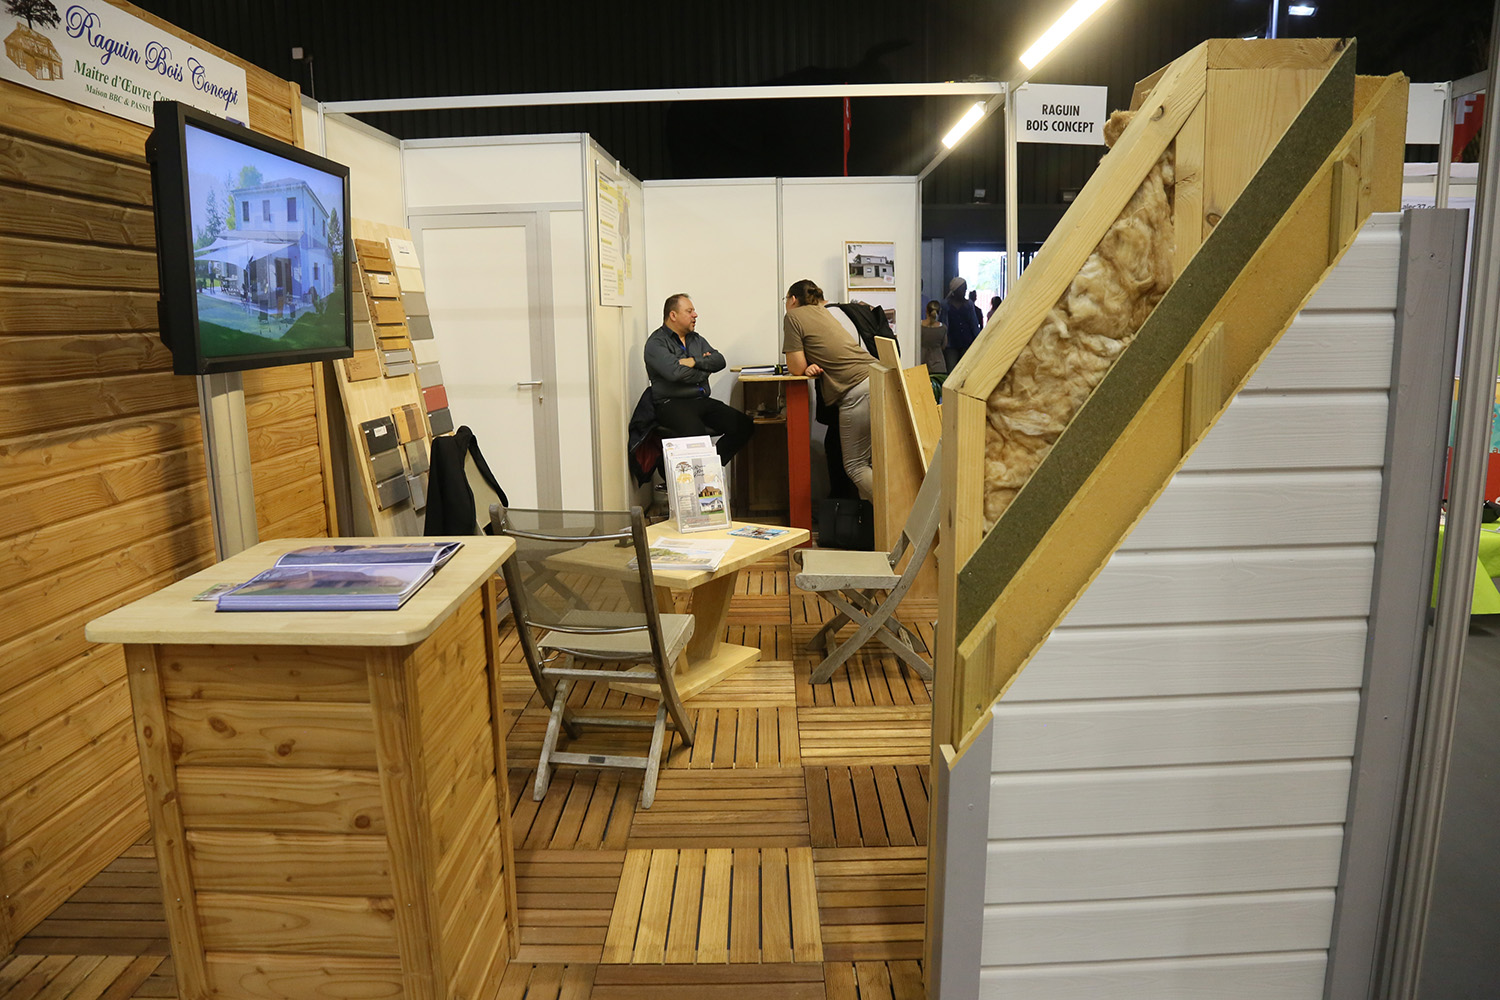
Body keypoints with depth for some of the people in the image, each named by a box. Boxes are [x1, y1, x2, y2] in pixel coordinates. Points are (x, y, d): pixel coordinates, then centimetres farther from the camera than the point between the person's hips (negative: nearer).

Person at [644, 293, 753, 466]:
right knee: (696, 432, -38)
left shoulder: (696, 339, 22)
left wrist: (695, 362, -10)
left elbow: (719, 360, 9)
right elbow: (675, 372, -18)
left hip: (703, 401, 7)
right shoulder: (656, 343, -2)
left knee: (745, 425, -12)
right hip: (672, 404, -7)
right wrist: (705, 369, -1)